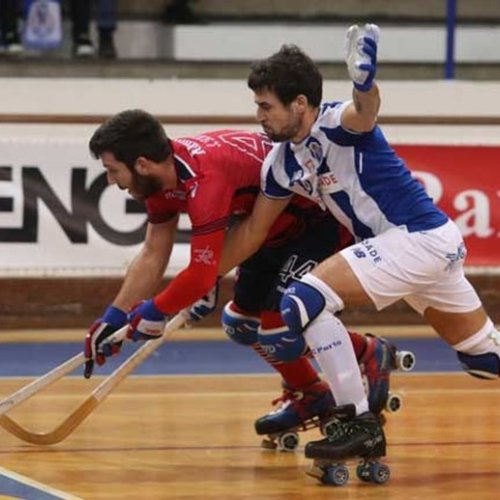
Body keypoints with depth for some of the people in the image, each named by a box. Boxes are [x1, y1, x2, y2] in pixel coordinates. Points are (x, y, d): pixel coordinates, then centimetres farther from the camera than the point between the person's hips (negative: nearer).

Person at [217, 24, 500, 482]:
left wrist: (364, 81, -64)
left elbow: (365, 112, -42)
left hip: (419, 237, -10)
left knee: (305, 301, -17)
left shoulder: (336, 124, -17)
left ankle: (360, 426, -13)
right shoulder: (282, 164, 8)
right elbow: (253, 232, 17)